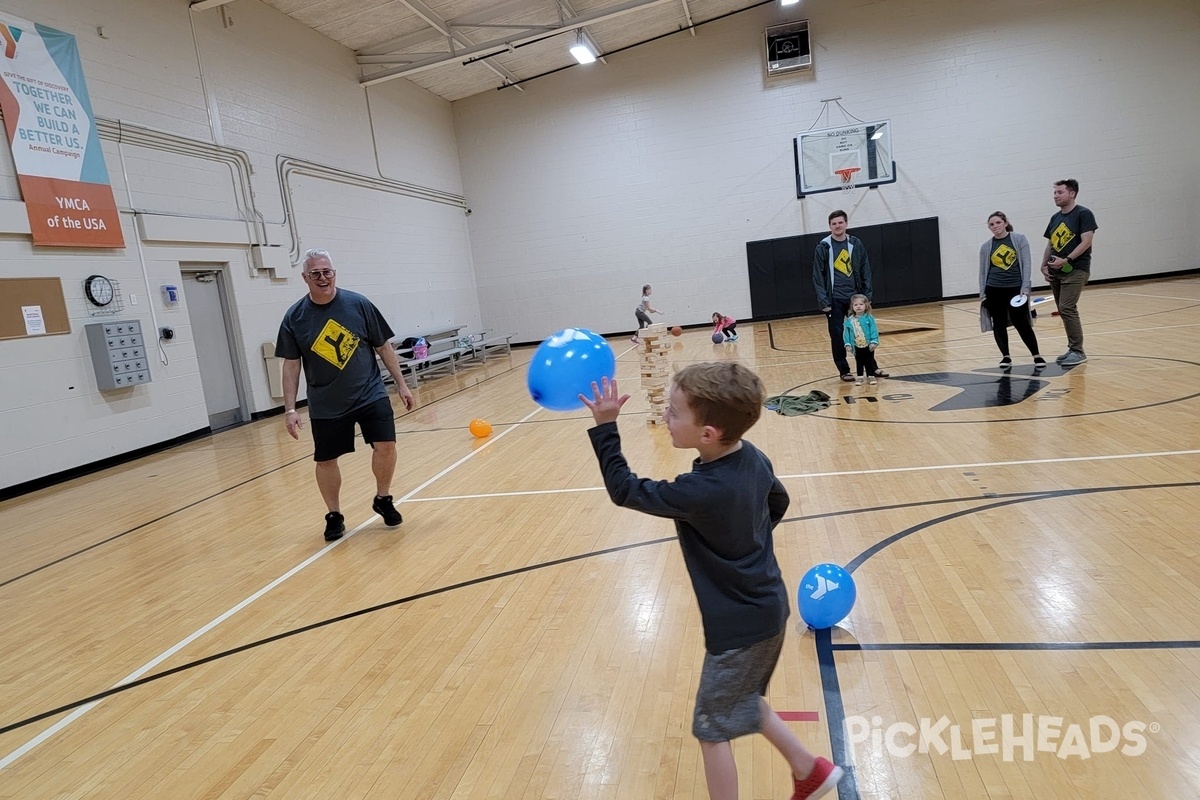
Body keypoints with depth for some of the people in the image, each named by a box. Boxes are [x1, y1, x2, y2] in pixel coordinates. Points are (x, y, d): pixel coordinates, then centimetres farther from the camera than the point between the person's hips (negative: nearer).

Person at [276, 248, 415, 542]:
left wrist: (401, 384, 2)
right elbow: (291, 365, 1)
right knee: (325, 461, 6)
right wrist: (290, 409, -3)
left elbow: (383, 346, 2)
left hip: (371, 394, 0)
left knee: (386, 445, -10)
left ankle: (383, 499, 15)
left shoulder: (359, 304, -5)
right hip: (325, 405, 1)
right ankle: (334, 516, 27)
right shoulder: (294, 317, -5)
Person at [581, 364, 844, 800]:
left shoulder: (701, 491, -32)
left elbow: (625, 490, -20)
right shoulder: (752, 457, -8)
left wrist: (605, 426, -19)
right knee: (745, 701, 29)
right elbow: (778, 502, 13)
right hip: (765, 609, 9)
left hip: (739, 626, -8)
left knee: (712, 728, 11)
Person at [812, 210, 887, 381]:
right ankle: (844, 370, 13)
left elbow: (865, 271, 8)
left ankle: (872, 366, 18)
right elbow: (818, 276, -5)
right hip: (835, 300, -2)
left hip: (855, 296, 3)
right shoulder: (823, 247, -4)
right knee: (837, 336, 3)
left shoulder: (856, 244, 4)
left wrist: (867, 295, 1)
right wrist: (823, 301, -11)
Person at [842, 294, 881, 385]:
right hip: (857, 346, 1)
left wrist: (874, 342, -17)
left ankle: (871, 376, 22)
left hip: (868, 345, -1)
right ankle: (859, 377, 21)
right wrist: (848, 344, -8)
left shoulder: (869, 318, -10)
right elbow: (846, 333, -3)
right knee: (859, 362, 12)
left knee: (869, 361, 11)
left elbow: (874, 330, -11)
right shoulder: (850, 320, -5)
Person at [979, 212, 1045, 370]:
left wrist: (1025, 287, -10)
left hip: (1016, 288, -2)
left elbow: (1026, 264, -3)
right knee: (999, 324, 4)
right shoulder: (986, 246, 5)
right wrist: (982, 293, 2)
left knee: (1021, 323, -4)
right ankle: (1006, 357, 16)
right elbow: (982, 271, 9)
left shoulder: (1019, 239, 1)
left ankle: (1037, 356, 9)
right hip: (994, 290, 2)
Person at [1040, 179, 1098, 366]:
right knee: (1064, 311, 9)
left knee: (1067, 308, -16)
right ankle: (1073, 349, 19)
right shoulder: (1055, 218, 15)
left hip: (1075, 270, -7)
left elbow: (1086, 242, -15)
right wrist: (1044, 266, 8)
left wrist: (1066, 260, -22)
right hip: (1056, 272, 7)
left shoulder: (1083, 214, -6)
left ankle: (1078, 351, -8)